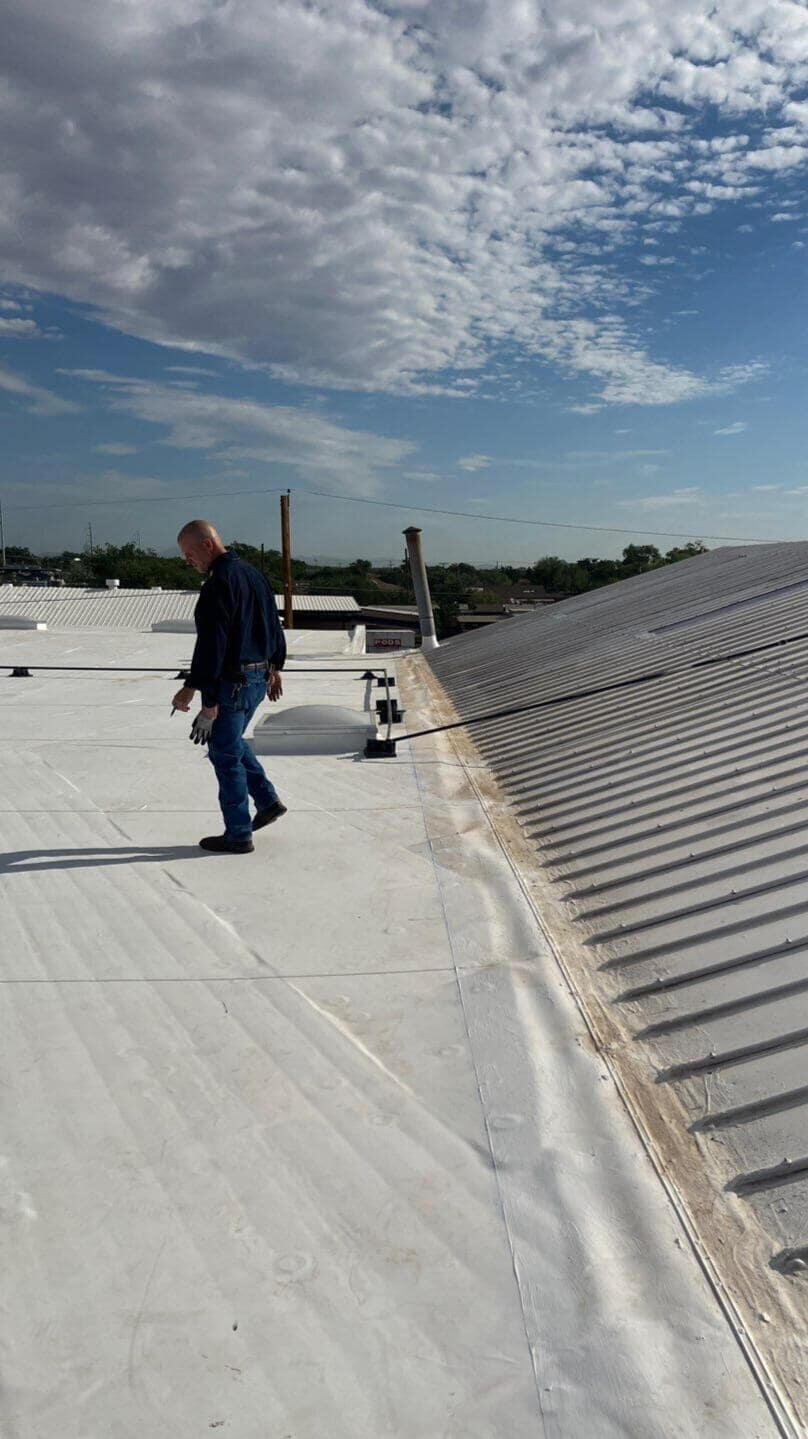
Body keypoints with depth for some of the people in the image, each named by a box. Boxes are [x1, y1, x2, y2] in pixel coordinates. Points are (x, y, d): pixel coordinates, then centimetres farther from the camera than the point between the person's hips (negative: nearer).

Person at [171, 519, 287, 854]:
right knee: (231, 743, 24)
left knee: (225, 754, 1)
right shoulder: (253, 573, 11)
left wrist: (192, 687, -22)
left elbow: (212, 642, -24)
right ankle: (268, 801, 24)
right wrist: (275, 667, 27)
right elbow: (274, 624, 19)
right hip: (259, 677, 10)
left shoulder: (219, 582, -19)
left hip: (231, 682, -10)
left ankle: (238, 836, 9)